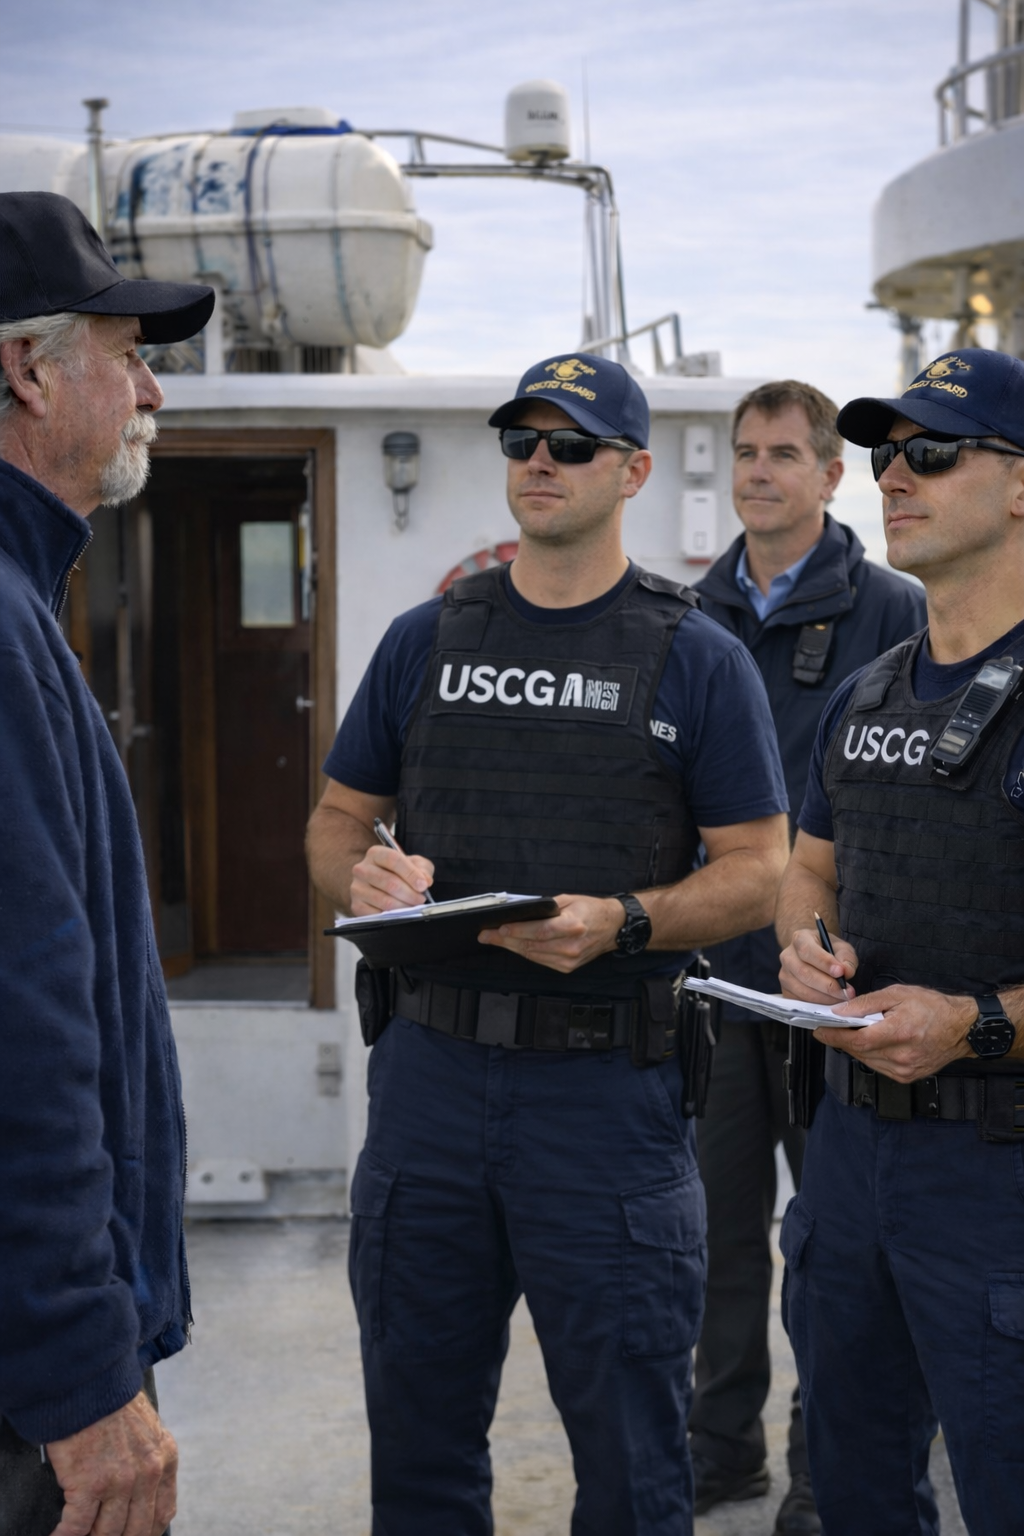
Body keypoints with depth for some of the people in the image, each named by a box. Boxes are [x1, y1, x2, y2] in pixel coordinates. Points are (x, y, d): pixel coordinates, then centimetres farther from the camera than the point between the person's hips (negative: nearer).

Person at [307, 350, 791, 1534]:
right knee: (418, 1433, 15)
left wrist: (621, 923, -20)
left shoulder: (697, 659, 0)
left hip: (608, 1083, -3)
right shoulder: (426, 639, 10)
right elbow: (336, 818, 14)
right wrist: (362, 874, -10)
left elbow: (757, 869, -2)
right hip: (430, 1069, 3)